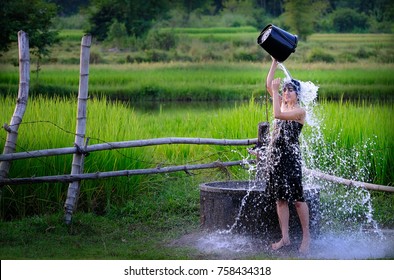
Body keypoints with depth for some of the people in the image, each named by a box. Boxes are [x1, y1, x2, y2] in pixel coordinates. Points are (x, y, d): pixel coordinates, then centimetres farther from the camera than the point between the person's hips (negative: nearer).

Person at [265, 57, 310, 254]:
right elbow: (268, 85, 10)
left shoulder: (300, 111, -9)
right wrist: (275, 62, 6)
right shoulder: (283, 104, 12)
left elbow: (277, 114, -22)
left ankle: (306, 236, 7)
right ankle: (285, 238, 11)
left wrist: (275, 91, -17)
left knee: (297, 199, -3)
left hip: (290, 157, -7)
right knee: (280, 198, 7)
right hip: (274, 155, 7)